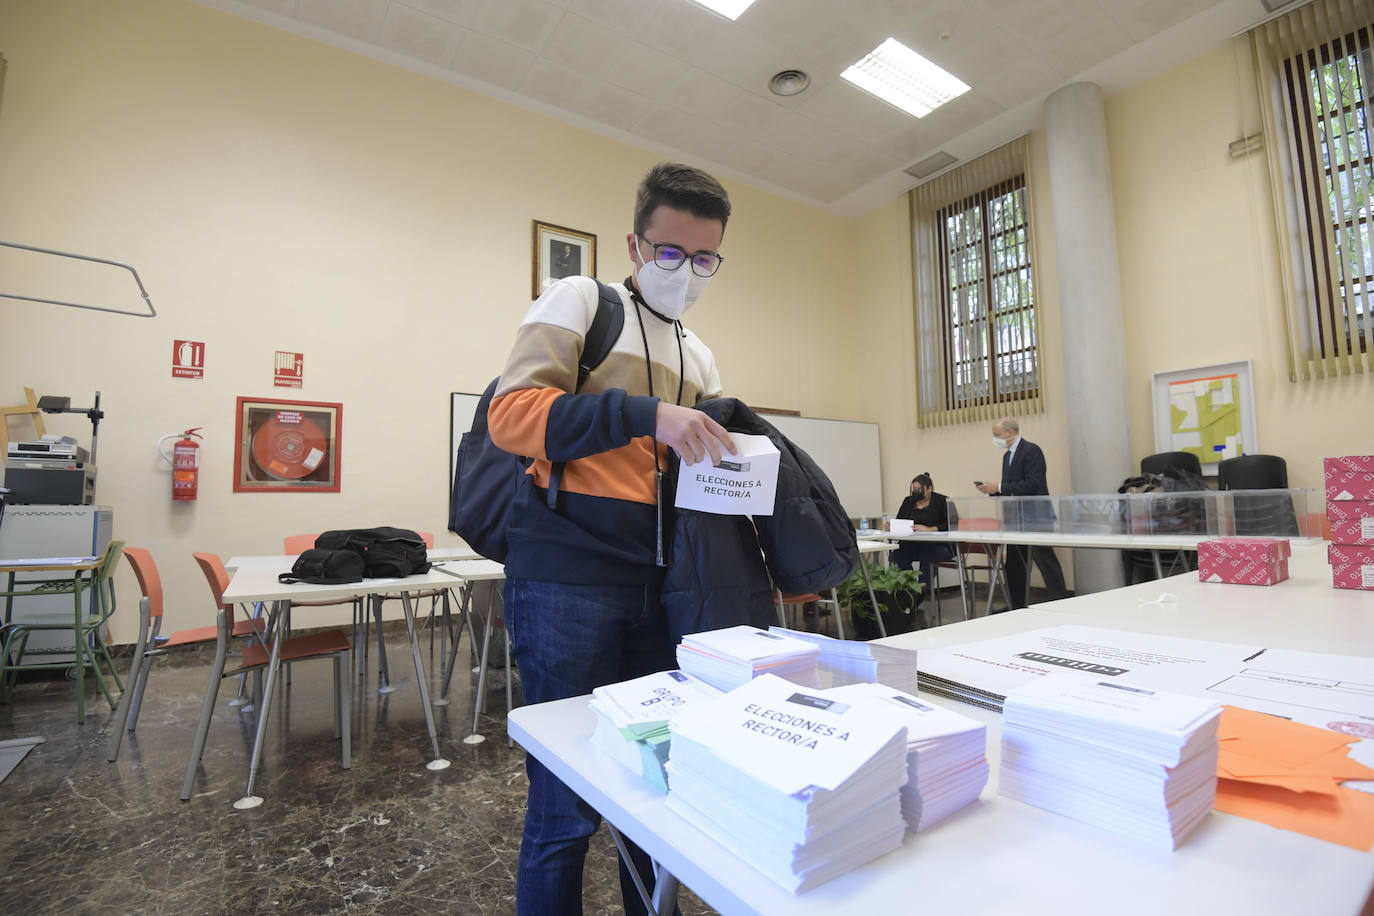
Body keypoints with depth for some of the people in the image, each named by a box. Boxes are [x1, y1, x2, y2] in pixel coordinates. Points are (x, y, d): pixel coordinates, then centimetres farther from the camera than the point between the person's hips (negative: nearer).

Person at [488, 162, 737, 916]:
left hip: (655, 583, 7)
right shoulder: (580, 301, 1)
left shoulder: (699, 356, 20)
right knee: (568, 799, 4)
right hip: (568, 577, -6)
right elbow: (510, 412, -13)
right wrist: (644, 415, -23)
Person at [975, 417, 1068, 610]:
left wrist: (999, 487, -21)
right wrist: (992, 490, 0)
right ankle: (1018, 605, 22)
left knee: (1046, 561, -1)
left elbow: (1032, 484, -22)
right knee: (1014, 564, 12)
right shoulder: (1007, 455, 15)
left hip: (1035, 517, -9)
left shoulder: (1031, 451, -13)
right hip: (1016, 519, 9)